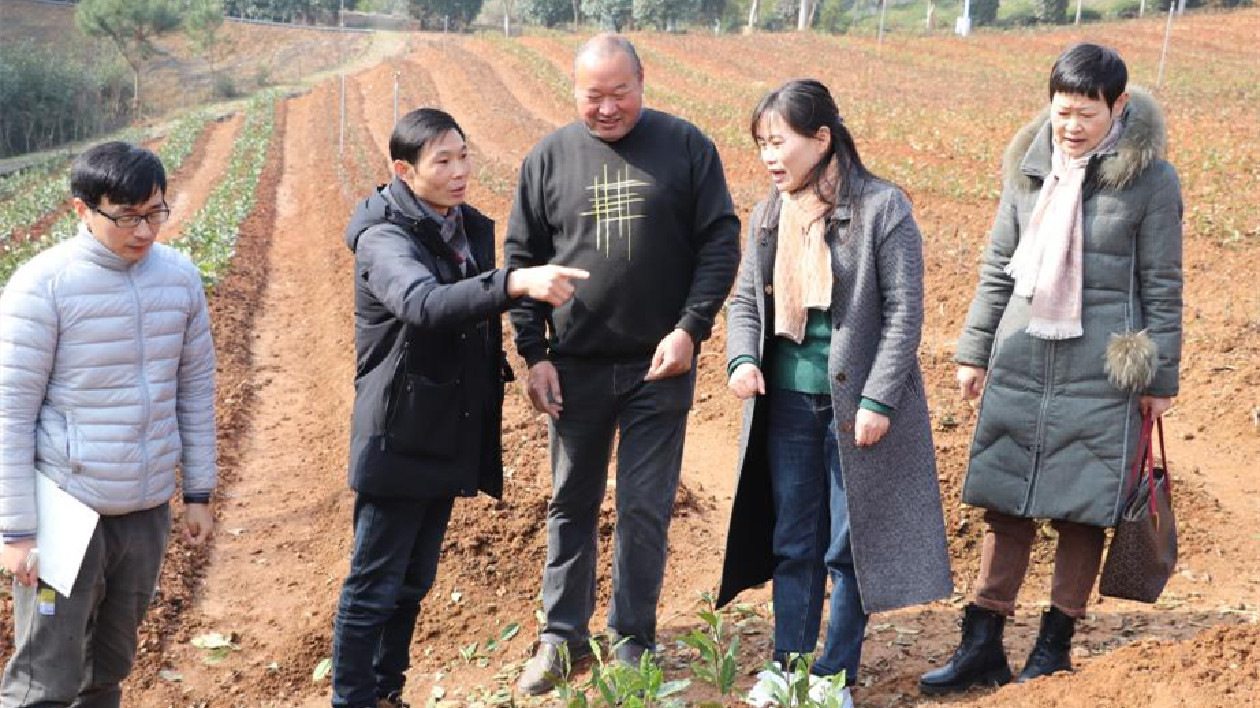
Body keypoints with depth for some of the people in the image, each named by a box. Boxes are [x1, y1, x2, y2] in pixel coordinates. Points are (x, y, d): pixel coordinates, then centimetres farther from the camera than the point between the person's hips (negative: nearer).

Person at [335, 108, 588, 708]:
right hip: (400, 441, -8)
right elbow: (423, 304, -37)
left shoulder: (470, 228, 8)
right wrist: (515, 282, -50)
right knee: (374, 586, 0)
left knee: (414, 582, 17)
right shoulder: (383, 237, -16)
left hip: (449, 440, 8)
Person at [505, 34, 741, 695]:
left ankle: (633, 640, 20)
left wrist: (689, 328, -11)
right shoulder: (549, 158, 1)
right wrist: (534, 354, 0)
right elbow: (522, 260, 6)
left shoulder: (686, 147, -3)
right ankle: (562, 635, 26)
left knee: (646, 509, 4)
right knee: (571, 504, 12)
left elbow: (720, 243, -2)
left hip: (660, 366, -2)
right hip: (575, 368, 2)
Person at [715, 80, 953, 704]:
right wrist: (742, 359, -5)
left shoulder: (881, 207, -10)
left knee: (849, 546, 5)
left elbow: (904, 311, -10)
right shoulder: (769, 214, 7)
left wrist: (879, 400, -15)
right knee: (793, 545, 12)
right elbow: (744, 299, 14)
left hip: (857, 406, -5)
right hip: (787, 403, 5)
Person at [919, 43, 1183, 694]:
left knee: (1080, 509, 4)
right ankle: (982, 646, 15)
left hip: (1099, 372, -4)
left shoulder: (1150, 177, -6)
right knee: (1004, 503, 6)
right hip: (1020, 363, 4)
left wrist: (1160, 378, -1)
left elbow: (1162, 285, -2)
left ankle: (1055, 647, 18)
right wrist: (974, 350, 12)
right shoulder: (1029, 165, 5)